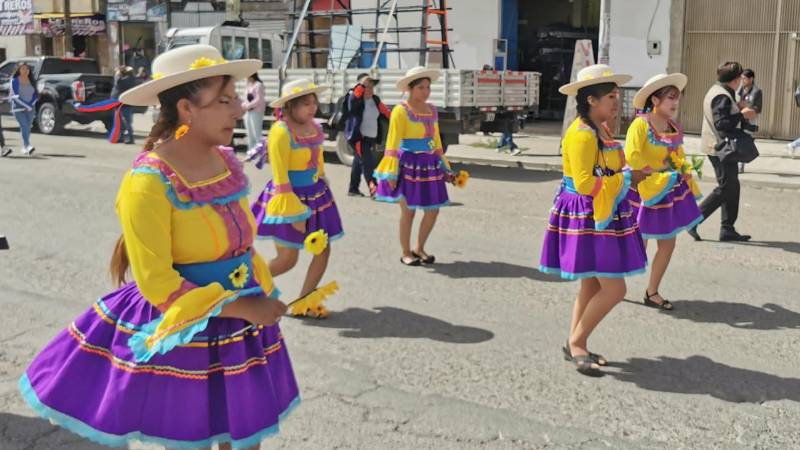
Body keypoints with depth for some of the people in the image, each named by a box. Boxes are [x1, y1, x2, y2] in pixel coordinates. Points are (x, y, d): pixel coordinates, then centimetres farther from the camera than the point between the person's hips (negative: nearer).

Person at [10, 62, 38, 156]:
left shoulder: (31, 81, 9)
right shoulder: (15, 81, -4)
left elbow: (36, 95, 10)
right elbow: (15, 96, -9)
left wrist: (30, 105, -6)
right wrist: (27, 106, -13)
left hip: (30, 108, 4)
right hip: (18, 108, -4)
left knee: (27, 127, 4)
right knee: (24, 126, -18)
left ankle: (24, 147, 15)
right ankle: (27, 146, -31)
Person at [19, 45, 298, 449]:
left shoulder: (226, 161, 0)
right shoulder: (149, 182, -22)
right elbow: (157, 285, -21)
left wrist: (258, 300, 7)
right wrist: (240, 308, -21)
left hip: (239, 320, 6)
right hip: (182, 330, -6)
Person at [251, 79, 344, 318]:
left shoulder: (314, 126, 3)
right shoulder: (281, 131, -20)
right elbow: (280, 177, -20)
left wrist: (322, 193, 20)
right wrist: (294, 213, -21)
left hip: (316, 196, 7)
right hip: (289, 198, -7)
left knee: (323, 250, 5)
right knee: (287, 259, 0)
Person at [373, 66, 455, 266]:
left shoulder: (432, 110, 10)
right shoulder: (401, 111, -10)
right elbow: (392, 143, -13)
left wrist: (445, 167, 18)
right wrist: (391, 172, -19)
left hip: (429, 165, 7)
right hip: (408, 164, -6)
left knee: (433, 210, 8)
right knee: (408, 210, 2)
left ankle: (419, 248, 26)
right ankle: (406, 253, 17)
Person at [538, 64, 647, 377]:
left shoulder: (602, 131, 13)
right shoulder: (582, 134, -19)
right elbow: (584, 183, -24)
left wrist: (632, 175, 5)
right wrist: (627, 179, -17)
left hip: (603, 217, 10)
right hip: (587, 218, -10)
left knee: (592, 286, 14)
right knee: (614, 289, -8)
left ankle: (576, 345, 23)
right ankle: (576, 343, 7)